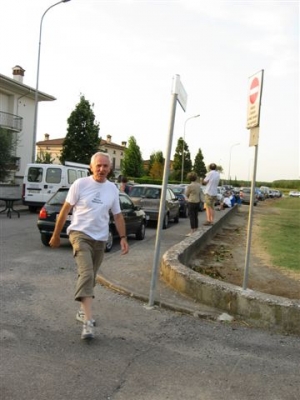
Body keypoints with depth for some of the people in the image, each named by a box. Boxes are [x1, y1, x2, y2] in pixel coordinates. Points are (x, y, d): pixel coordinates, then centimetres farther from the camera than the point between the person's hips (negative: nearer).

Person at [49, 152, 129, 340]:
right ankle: (88, 321, -24)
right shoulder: (80, 184, -7)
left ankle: (83, 311, 33)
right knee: (86, 274, -21)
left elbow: (118, 215, 12)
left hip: (100, 239, 5)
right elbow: (65, 210, -3)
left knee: (91, 278, 15)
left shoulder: (113, 189, 6)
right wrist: (56, 235, -1)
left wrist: (123, 238, 4)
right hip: (80, 234, -5)